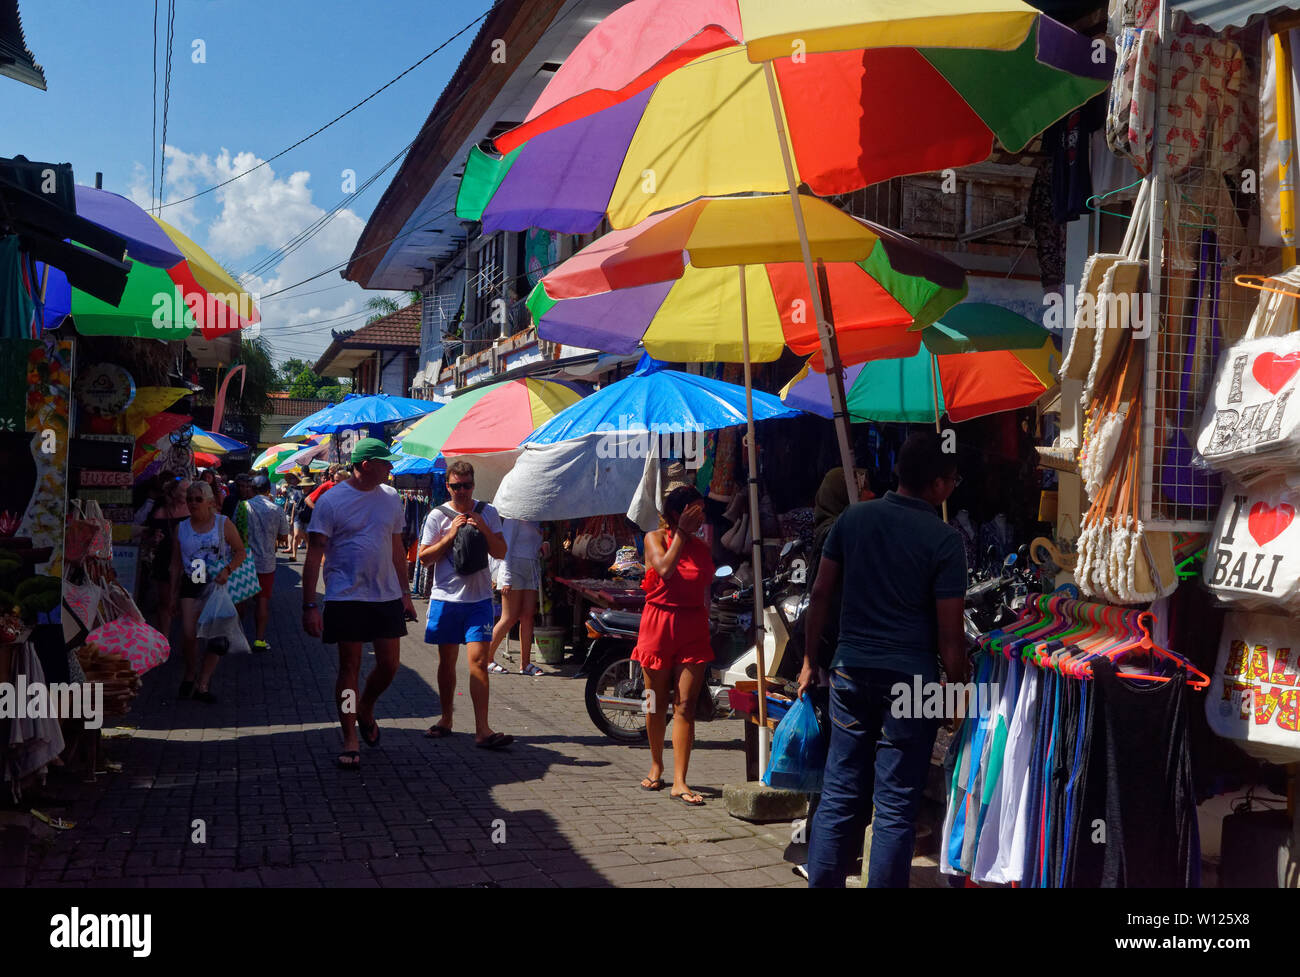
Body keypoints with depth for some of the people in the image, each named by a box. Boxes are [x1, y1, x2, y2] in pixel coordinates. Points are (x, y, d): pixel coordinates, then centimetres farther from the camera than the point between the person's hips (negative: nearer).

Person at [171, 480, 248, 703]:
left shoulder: (223, 524, -1)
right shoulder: (182, 528, 7)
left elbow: (240, 552, 3)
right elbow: (176, 563, 12)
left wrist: (227, 570, -15)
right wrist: (173, 593, 9)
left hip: (218, 585, -1)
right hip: (191, 585, 1)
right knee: (188, 634, -13)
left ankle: (202, 684, 8)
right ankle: (190, 674, 14)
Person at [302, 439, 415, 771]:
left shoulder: (391, 498, 8)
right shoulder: (331, 501, -7)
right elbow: (314, 555, -7)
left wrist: (404, 593, 15)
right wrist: (310, 605, -12)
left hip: (387, 596, 5)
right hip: (346, 597, -4)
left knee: (389, 664, 4)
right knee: (349, 667, 1)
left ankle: (365, 711, 33)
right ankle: (350, 739, 13)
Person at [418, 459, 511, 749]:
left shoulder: (487, 513, 4)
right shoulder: (438, 516, 1)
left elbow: (501, 553, 3)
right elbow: (425, 557, -1)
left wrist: (484, 530, -13)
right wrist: (451, 535, -13)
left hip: (479, 598, -1)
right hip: (445, 597, 1)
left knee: (478, 660, -10)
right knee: (447, 661, 11)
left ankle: (482, 730, -11)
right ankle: (445, 719, 27)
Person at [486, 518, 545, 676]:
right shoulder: (515, 517, -7)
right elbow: (506, 546, -12)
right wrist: (507, 579, -17)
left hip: (532, 569, 7)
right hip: (515, 567, -7)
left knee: (528, 616, 2)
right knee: (510, 618, -6)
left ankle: (525, 664, 4)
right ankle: (487, 658, 6)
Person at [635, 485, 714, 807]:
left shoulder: (702, 547, 12)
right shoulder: (655, 538, 0)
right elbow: (665, 569, -19)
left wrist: (707, 625, 9)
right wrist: (681, 532, -13)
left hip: (694, 627, 2)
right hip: (659, 622, -2)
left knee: (685, 704, -6)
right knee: (657, 702, 9)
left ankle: (679, 781, -7)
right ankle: (656, 765, 29)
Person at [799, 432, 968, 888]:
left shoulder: (853, 518, 3)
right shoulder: (944, 539, -10)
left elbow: (820, 593, 6)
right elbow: (949, 632, -10)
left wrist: (810, 660, 15)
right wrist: (957, 687, 3)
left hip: (851, 670, 4)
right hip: (911, 679, -4)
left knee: (840, 795, 11)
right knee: (896, 807, 5)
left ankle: (823, 882, 17)